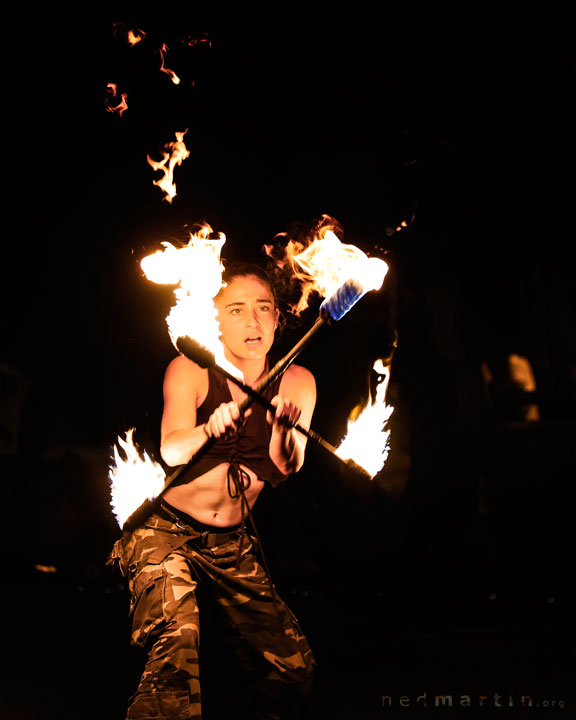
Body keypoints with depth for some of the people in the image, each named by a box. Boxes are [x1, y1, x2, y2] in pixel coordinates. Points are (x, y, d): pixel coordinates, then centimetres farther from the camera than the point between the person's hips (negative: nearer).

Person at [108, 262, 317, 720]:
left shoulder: (295, 382, -3)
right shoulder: (190, 371, -10)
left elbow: (283, 469, -16)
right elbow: (172, 451, -26)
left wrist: (284, 427, -38)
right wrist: (211, 428, -47)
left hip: (234, 544, 4)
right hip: (166, 531, -3)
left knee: (295, 669, 3)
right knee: (176, 646, -24)